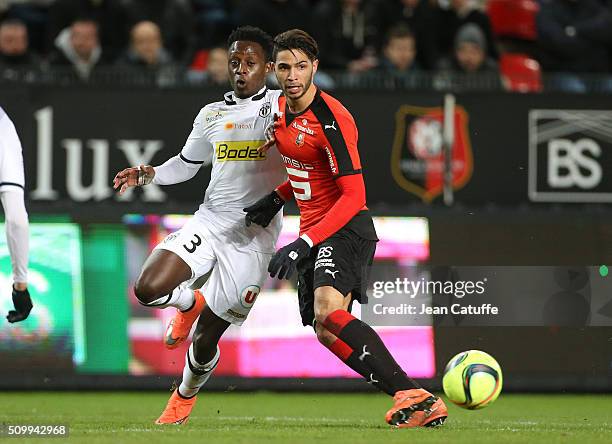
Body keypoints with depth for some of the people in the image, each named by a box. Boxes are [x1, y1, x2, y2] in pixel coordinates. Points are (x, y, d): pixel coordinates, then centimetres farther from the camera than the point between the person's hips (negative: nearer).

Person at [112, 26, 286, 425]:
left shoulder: (283, 105, 1)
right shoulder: (211, 115, 14)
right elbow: (187, 164, 26)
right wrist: (148, 175, 9)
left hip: (254, 238, -4)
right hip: (209, 222, 4)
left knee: (205, 336, 2)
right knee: (148, 290, -19)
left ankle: (186, 395, 32)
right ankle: (189, 302, 16)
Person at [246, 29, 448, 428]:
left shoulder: (331, 119, -19)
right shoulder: (282, 108, 8)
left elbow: (354, 196, -23)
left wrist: (304, 244, -29)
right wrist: (277, 198, 13)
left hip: (345, 228, -9)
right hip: (312, 234, 9)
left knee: (328, 313, -31)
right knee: (327, 335, -1)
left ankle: (412, 395, -37)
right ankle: (419, 405, -4)